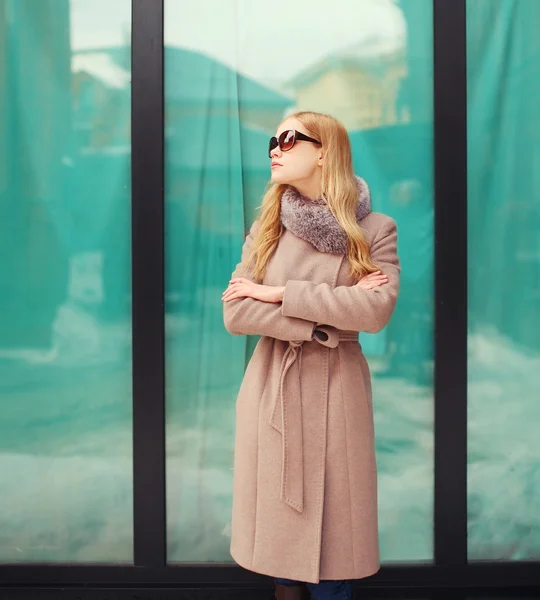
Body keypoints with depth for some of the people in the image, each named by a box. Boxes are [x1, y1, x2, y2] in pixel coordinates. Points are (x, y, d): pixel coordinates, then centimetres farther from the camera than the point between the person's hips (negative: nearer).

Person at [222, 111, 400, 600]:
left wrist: (278, 292, -14)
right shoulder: (268, 226, 6)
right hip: (272, 389, 2)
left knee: (332, 531, 4)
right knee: (279, 527, 9)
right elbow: (235, 313, -4)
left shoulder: (374, 229, -2)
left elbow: (377, 309, -18)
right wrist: (323, 324, -15)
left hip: (336, 392, -2)